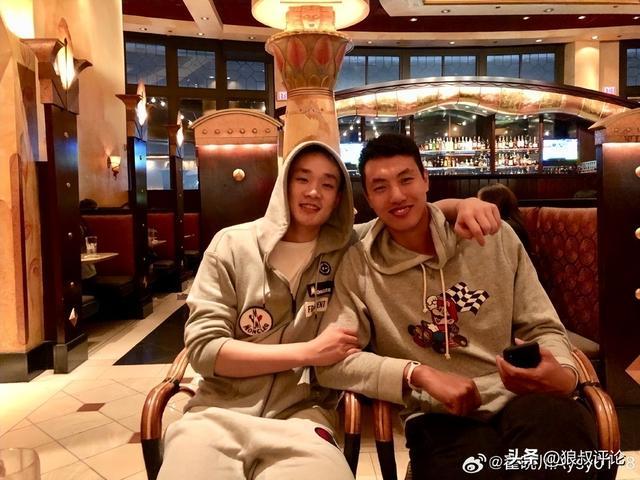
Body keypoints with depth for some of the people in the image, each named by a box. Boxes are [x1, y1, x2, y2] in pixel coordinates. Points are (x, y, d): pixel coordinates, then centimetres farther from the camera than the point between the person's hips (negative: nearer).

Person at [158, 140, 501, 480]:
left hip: (300, 415, 0)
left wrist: (461, 204, -7)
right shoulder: (232, 245, 1)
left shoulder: (349, 246, 5)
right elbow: (202, 349, -6)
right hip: (220, 411, 0)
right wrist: (308, 352, -12)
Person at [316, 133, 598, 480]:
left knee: (560, 418, -34)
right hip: (438, 418, -2)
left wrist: (564, 375, -13)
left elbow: (542, 328, 11)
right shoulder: (359, 265, 1)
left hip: (518, 400, 2)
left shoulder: (493, 236, 6)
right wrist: (419, 373, -16)